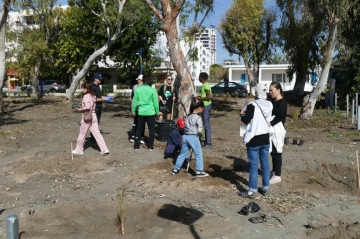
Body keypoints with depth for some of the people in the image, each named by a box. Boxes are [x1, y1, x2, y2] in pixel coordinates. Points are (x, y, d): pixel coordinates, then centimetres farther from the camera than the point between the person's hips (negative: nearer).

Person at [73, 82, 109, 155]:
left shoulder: (86, 96, -14)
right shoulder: (92, 96, 11)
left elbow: (87, 107, -25)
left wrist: (80, 109, -14)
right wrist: (82, 108, 11)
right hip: (93, 116, 8)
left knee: (82, 134, 8)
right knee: (97, 133, 5)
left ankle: (79, 150, 22)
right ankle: (104, 149, -1)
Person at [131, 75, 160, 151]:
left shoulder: (138, 89, -1)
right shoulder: (152, 90, -6)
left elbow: (135, 101, 3)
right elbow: (155, 102, -3)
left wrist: (133, 111, 13)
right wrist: (157, 112, 7)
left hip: (141, 112, 2)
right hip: (151, 112, -2)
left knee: (139, 129, 13)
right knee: (151, 129, 10)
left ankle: (136, 145, 14)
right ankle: (150, 146, 12)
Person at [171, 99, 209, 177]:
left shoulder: (188, 117, 12)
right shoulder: (198, 118, -11)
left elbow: (185, 126, 13)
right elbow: (199, 130, -15)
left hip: (185, 136, 7)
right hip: (193, 137, -7)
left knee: (183, 153, 17)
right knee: (198, 154, 5)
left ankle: (175, 169, 22)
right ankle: (199, 171, 9)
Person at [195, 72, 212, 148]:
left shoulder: (206, 85, -16)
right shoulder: (206, 84, 14)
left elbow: (209, 97, -24)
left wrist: (199, 98, -17)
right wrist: (200, 97, 15)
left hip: (206, 106, -11)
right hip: (206, 105, 11)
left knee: (206, 125, -8)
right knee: (206, 124, 16)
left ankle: (208, 143, -6)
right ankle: (207, 141, 24)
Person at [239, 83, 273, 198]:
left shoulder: (252, 105, -17)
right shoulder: (269, 105, 3)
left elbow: (246, 121, -17)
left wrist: (242, 114, 3)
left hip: (253, 140, -6)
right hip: (265, 138, 6)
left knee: (253, 166, 0)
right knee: (265, 164, 14)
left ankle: (252, 191, 6)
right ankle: (265, 188, 24)